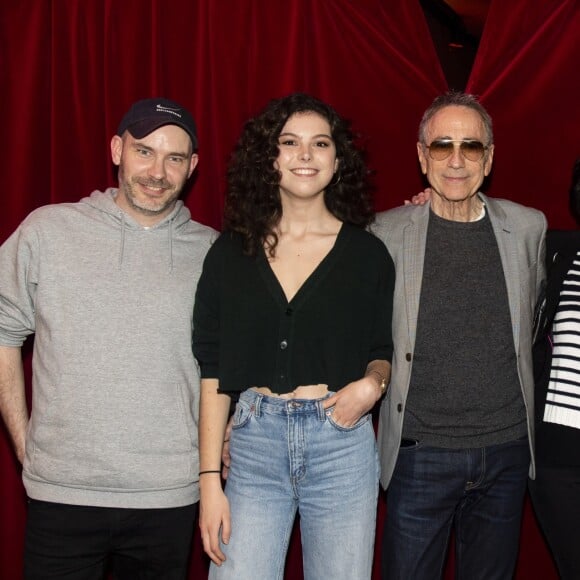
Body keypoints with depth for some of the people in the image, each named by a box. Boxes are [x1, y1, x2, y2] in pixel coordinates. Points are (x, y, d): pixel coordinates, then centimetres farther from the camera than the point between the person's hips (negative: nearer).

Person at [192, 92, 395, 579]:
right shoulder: (231, 252, 3)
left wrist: (372, 384, -11)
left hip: (342, 445, 0)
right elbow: (212, 371, 1)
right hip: (254, 443, 0)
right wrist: (210, 481, -3)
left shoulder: (367, 253, 3)